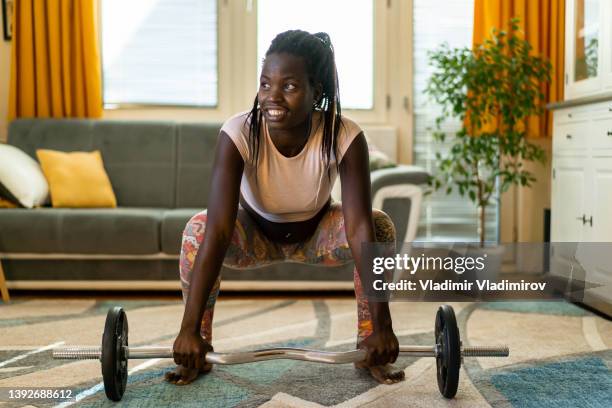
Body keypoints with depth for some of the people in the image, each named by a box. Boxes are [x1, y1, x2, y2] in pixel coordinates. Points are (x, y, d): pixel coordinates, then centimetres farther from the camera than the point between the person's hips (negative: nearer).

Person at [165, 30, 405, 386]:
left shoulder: (346, 138, -31)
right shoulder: (238, 134, -34)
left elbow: (360, 228, -36)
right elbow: (218, 230, -39)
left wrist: (381, 325, -43)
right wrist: (189, 329, -45)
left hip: (315, 233, 1)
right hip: (256, 233, 0)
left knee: (381, 227, -28)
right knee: (198, 229, -31)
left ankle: (368, 349, -12)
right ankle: (200, 350, -15)